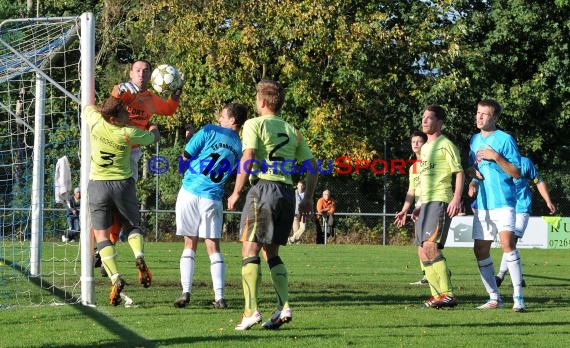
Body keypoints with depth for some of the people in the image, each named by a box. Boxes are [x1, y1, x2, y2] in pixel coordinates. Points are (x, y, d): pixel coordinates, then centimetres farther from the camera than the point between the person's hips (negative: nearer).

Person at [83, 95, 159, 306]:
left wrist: (105, 107, 23)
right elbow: (154, 137, 5)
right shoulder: (129, 134, -14)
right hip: (123, 184, -1)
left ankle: (115, 278, -15)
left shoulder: (96, 122, -10)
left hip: (98, 184, 1)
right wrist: (153, 128, 27)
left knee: (101, 235, 3)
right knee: (133, 225, 20)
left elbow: (87, 108, 14)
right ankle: (139, 257, -11)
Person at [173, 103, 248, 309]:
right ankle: (219, 297, -1)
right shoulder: (239, 147, 10)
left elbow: (186, 156, -1)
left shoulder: (210, 131, -3)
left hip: (190, 191, -2)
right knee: (213, 247, 7)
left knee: (189, 244, 7)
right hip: (212, 198, 2)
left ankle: (186, 292, -1)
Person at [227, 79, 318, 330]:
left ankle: (251, 310, -12)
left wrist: (236, 192, -8)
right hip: (287, 191, 6)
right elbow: (311, 165, 15)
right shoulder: (292, 131, 18)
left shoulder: (254, 124, 0)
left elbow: (248, 159, -13)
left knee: (250, 250, -3)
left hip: (263, 187, -6)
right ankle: (284, 307, 2)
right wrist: (308, 198, 22)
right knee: (271, 253, 15)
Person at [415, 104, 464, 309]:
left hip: (440, 201, -9)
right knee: (423, 252, 5)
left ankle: (448, 294, -22)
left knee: (430, 246, -21)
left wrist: (456, 199, -20)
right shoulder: (424, 148, 21)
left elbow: (459, 173, -9)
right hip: (426, 202, 9)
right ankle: (438, 294, 8)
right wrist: (420, 205, 26)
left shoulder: (445, 145, -4)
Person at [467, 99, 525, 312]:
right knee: (480, 250, 5)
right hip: (482, 203, 7)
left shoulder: (505, 139, -5)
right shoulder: (475, 140, 15)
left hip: (503, 201, -7)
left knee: (507, 242, -23)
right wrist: (472, 171, 3)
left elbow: (517, 173, -8)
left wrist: (497, 158, -19)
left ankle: (518, 297, -21)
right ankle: (494, 298, 16)